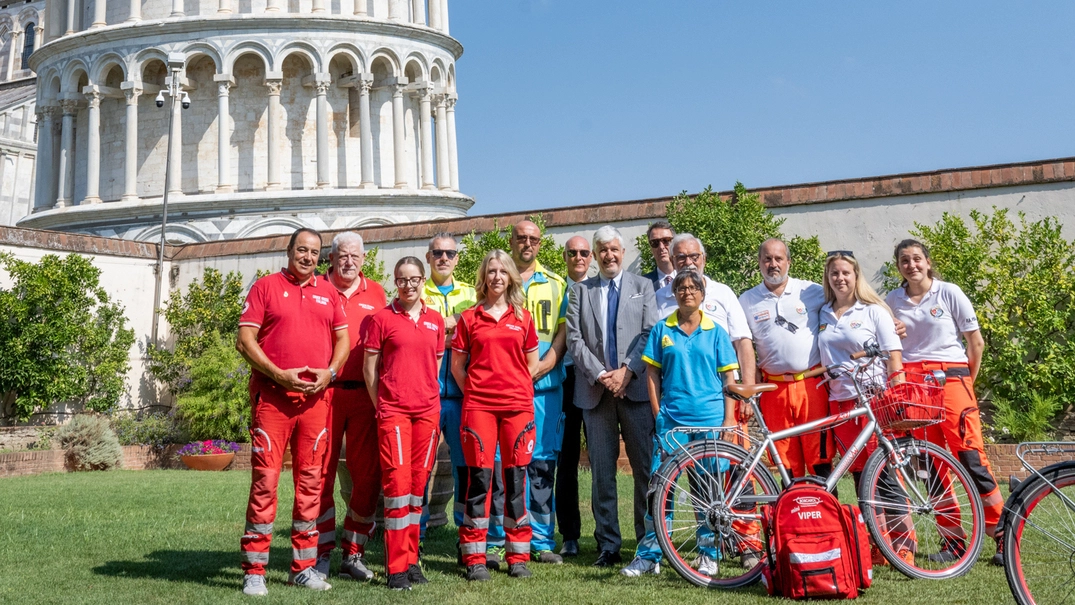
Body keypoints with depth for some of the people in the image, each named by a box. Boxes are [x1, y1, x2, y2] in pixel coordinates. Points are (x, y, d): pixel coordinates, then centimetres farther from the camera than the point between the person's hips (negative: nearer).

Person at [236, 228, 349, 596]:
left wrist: (330, 371, -3)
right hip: (272, 396, -4)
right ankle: (254, 571, 1)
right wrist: (279, 375, -13)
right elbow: (245, 340, -3)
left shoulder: (328, 292, 14)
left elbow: (343, 338, 16)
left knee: (310, 481, 7)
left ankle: (304, 566, 16)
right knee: (264, 479, -5)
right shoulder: (266, 287, 3)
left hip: (316, 398, 4)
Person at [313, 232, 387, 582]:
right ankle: (322, 553, 9)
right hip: (324, 392, -2)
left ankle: (354, 553, 15)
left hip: (365, 394, 2)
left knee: (368, 474, 4)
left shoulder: (376, 294, 13)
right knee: (322, 473, 0)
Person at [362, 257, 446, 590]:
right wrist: (379, 407, -1)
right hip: (393, 410, -4)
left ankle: (411, 559, 17)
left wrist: (436, 408, 12)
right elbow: (369, 367, 2)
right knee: (398, 482, -8)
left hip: (427, 410, 4)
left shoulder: (435, 320, 12)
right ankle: (396, 567, -1)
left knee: (418, 484, 7)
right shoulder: (381, 318, 0)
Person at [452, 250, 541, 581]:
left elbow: (532, 363, 16)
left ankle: (518, 557, 12)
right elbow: (457, 365, 9)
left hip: (517, 405, 1)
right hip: (478, 405, -1)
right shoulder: (469, 318, 7)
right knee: (479, 478, -2)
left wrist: (518, 390, 8)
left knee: (516, 478, 3)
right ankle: (475, 560, 5)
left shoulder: (523, 317, 10)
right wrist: (473, 392, 3)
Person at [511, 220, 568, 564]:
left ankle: (542, 540, 10)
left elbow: (564, 329, 8)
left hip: (545, 384, 2)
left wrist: (546, 362, -9)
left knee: (543, 462, 3)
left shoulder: (555, 284, 15)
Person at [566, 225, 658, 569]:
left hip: (636, 388, -1)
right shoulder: (581, 290, 14)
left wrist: (627, 371, -10)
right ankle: (608, 545, 9)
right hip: (595, 391, 1)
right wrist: (599, 374, -7)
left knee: (645, 467, -2)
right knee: (601, 471, 2)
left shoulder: (642, 286, 12)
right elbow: (574, 339, 5)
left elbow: (651, 333, 2)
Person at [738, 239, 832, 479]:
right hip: (774, 389, 2)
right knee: (788, 464, 5)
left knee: (820, 458, -2)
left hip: (812, 385, -1)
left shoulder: (813, 292, 3)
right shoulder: (747, 301, 8)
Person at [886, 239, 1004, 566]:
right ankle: (953, 540, 10)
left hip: (950, 379, -3)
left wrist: (967, 382, 7)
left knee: (970, 456, -11)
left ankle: (1003, 535, -2)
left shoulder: (949, 293, 1)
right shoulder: (892, 301, 9)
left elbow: (976, 342, 4)